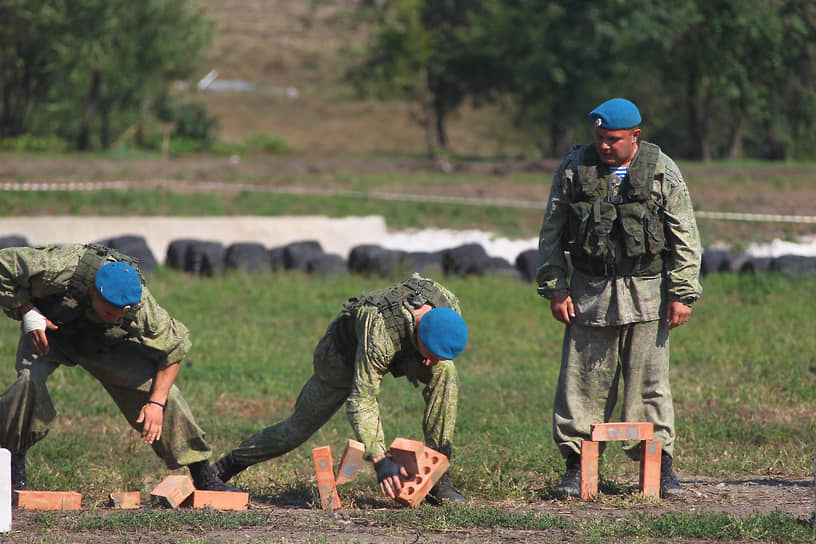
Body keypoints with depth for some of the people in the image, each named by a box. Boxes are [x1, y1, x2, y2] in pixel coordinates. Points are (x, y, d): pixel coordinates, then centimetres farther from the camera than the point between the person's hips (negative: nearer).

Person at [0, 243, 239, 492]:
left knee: (158, 386, -12)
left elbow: (173, 349, -17)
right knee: (29, 379, -32)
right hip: (48, 331, -2)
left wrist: (157, 402, -23)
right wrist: (27, 312, -32)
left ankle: (204, 478, 1)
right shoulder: (58, 269, -40)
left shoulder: (141, 306, -33)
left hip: (104, 345, 2)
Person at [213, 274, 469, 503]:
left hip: (403, 350, 4)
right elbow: (361, 402, -44)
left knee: (445, 372, -25)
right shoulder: (380, 334, -47)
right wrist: (380, 461, -52)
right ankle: (224, 468, 28)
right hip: (345, 351, -4)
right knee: (298, 428, 4)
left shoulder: (448, 302, -30)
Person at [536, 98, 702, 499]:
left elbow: (685, 237, 2)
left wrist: (682, 293, -3)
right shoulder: (573, 168, 4)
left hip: (646, 292, -1)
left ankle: (660, 464, 7)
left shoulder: (662, 171, 0)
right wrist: (554, 288, 2)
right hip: (589, 293, 1)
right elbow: (551, 233, 8)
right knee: (582, 382, -1)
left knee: (649, 383, -1)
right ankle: (577, 466, 6)